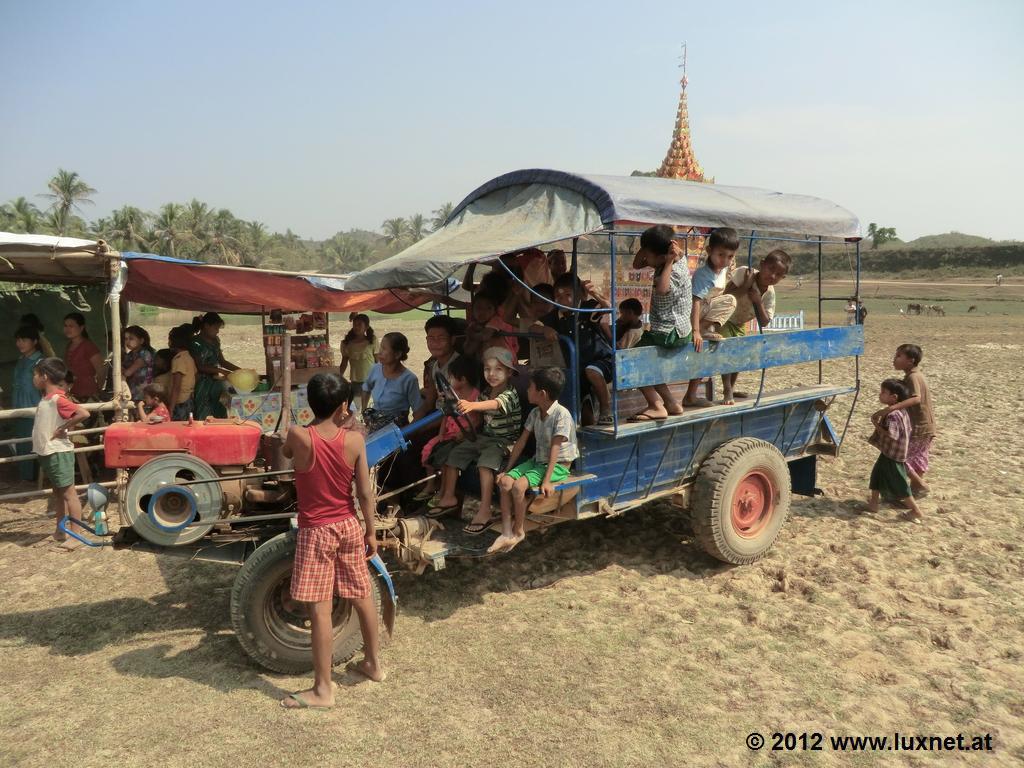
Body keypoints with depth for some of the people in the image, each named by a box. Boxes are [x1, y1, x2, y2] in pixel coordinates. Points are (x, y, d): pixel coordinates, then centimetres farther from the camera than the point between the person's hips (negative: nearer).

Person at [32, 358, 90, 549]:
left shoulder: (58, 399, -20)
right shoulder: (46, 398, 8)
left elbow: (83, 413, -32)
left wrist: (64, 429, -24)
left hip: (59, 453, -10)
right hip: (47, 452, 10)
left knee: (68, 493, -4)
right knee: (58, 492, 17)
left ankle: (76, 535, 1)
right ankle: (60, 532, 28)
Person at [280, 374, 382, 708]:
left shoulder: (298, 436, -16)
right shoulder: (354, 439, -10)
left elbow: (285, 453, 10)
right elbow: (365, 492, -6)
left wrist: (321, 423, 9)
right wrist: (371, 531, 5)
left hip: (316, 532, -3)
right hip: (349, 527, 4)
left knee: (319, 611, 3)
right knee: (362, 597, 18)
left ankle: (323, 689, 13)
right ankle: (373, 663, 36)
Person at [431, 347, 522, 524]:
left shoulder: (510, 393, -18)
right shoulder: (486, 393, 8)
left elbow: (495, 404, -41)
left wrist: (472, 405, -58)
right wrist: (462, 407, 3)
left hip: (504, 440, -8)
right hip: (484, 436, 8)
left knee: (485, 462, -33)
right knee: (453, 454, -2)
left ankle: (484, 512, -33)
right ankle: (449, 497, 9)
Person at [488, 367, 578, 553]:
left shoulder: (561, 414, -19)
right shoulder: (535, 413, 5)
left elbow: (555, 449, -23)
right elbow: (521, 442, 8)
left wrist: (546, 480, -27)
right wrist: (507, 469, 5)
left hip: (558, 465, -7)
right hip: (537, 461, 7)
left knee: (518, 485, -26)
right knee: (505, 481, -15)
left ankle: (519, 530, -5)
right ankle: (507, 534, -14)